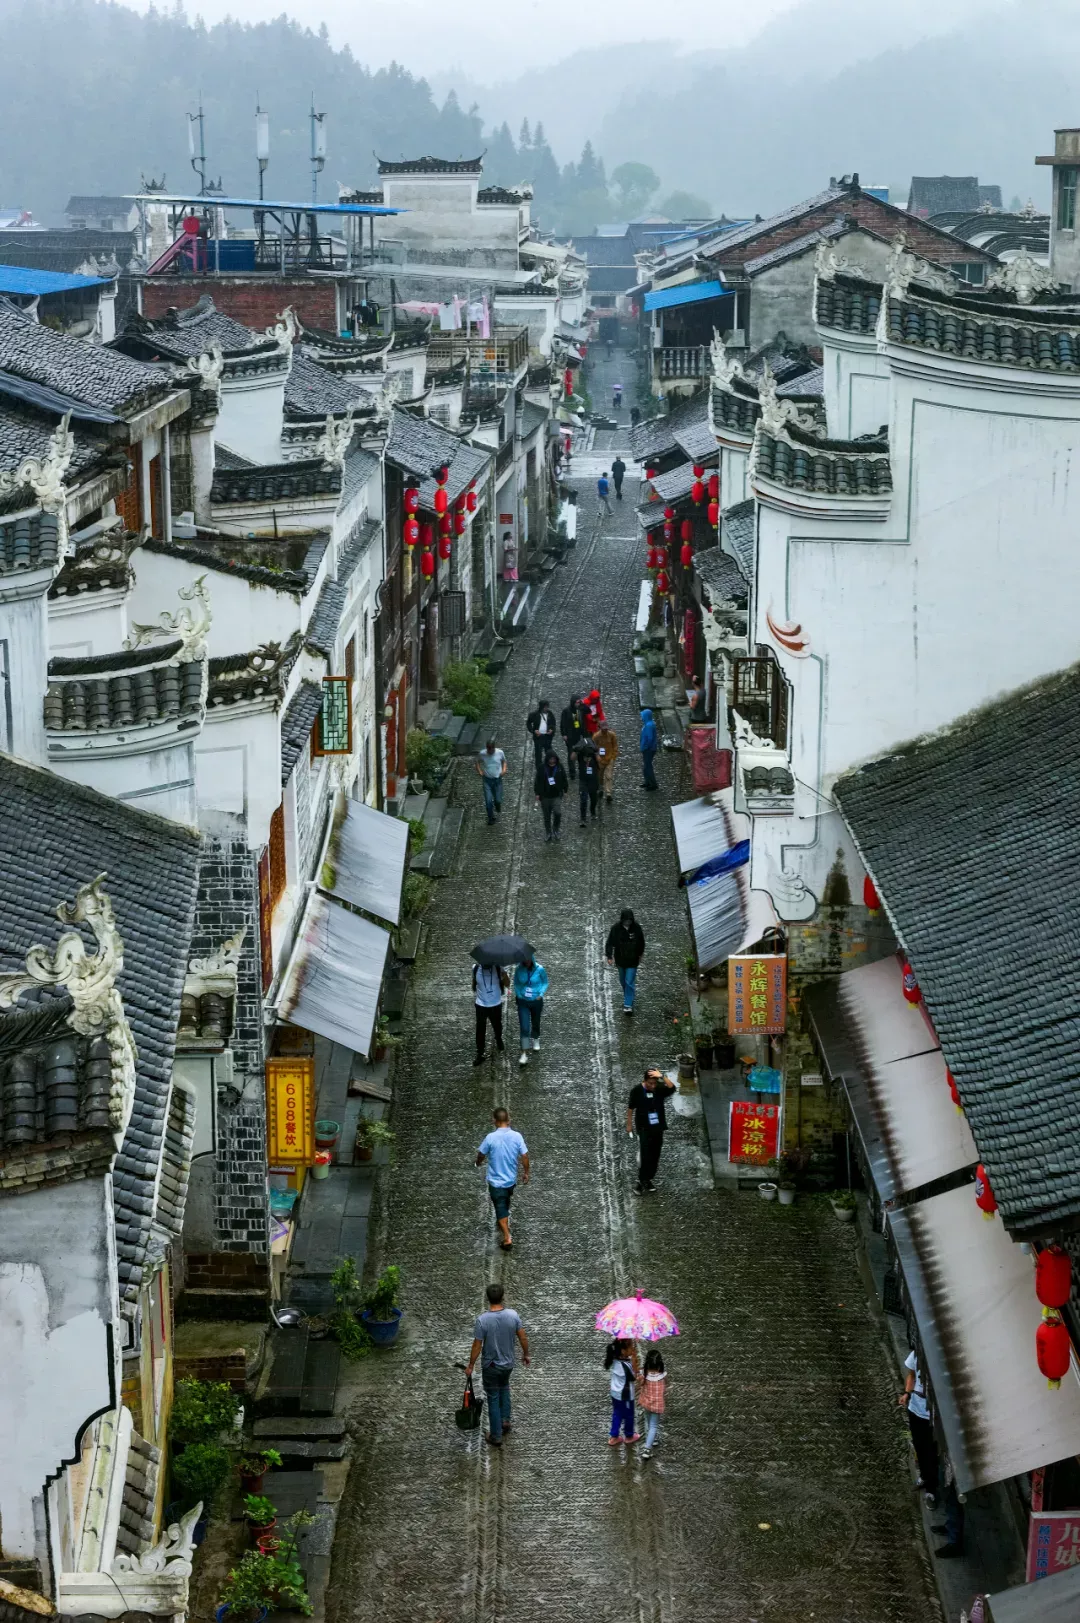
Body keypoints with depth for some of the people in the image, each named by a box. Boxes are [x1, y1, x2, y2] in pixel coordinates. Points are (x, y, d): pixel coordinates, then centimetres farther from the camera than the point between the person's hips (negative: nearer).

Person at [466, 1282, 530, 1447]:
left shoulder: (482, 1320, -25)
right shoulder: (513, 1315, -15)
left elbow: (477, 1346, -17)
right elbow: (523, 1338, -6)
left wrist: (471, 1365, -3)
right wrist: (526, 1354, 12)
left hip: (490, 1366, -3)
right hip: (508, 1363, 3)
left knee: (493, 1399, 10)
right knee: (504, 1388, 33)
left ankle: (496, 1436, 17)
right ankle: (505, 1420, 31)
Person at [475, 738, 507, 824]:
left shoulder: (500, 753, -10)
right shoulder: (482, 754, -11)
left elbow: (504, 761, 10)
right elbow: (477, 762, 7)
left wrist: (504, 770, -8)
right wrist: (480, 772, -8)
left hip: (498, 779, 0)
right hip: (487, 780, 0)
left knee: (498, 800, 6)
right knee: (488, 801, -5)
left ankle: (498, 810, 43)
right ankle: (491, 818, 17)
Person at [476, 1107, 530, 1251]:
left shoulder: (491, 1138, -21)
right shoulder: (517, 1136, -13)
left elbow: (481, 1155, -7)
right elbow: (525, 1157, -8)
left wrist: (478, 1163, 17)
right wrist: (526, 1173, 9)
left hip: (496, 1181, -4)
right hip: (511, 1180, 4)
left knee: (501, 1209, 7)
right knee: (505, 1206, 28)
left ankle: (507, 1238, 2)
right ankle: (503, 1224, 49)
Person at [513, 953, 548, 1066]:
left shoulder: (540, 969, -14)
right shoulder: (519, 970, -11)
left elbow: (545, 983, 0)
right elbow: (516, 984, 4)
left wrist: (541, 994, -12)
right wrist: (518, 994, -9)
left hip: (536, 1001, 1)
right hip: (523, 1002, 0)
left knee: (535, 1023, 23)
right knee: (524, 1028, -7)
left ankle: (535, 1040, 54)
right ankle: (524, 1054, -5)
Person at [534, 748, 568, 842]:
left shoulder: (559, 766, -3)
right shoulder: (542, 767, -8)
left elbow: (564, 779, 8)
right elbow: (537, 781, -2)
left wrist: (565, 790, 10)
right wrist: (537, 793, -3)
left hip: (557, 795, 0)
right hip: (545, 796, 0)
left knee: (558, 813, -14)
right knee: (547, 816, 10)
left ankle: (556, 830, 11)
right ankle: (548, 833, 26)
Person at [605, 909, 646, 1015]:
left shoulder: (637, 927, -14)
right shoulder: (615, 928, -17)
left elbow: (641, 941, 3)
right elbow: (609, 943, -10)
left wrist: (641, 953, 13)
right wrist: (609, 956, -18)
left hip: (633, 960, -2)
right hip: (620, 960, 2)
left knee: (630, 982, -5)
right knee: (623, 981, 20)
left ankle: (628, 1004, 1)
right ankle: (627, 997, 43)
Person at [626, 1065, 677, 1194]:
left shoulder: (660, 1089, -8)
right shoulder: (637, 1091, -12)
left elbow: (672, 1088, -29)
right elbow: (630, 1108, -1)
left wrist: (662, 1076, -38)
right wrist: (629, 1124, 4)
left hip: (658, 1128, 3)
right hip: (643, 1128, -3)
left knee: (655, 1155, 11)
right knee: (644, 1155, -9)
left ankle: (650, 1179, 26)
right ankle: (641, 1182, 0)